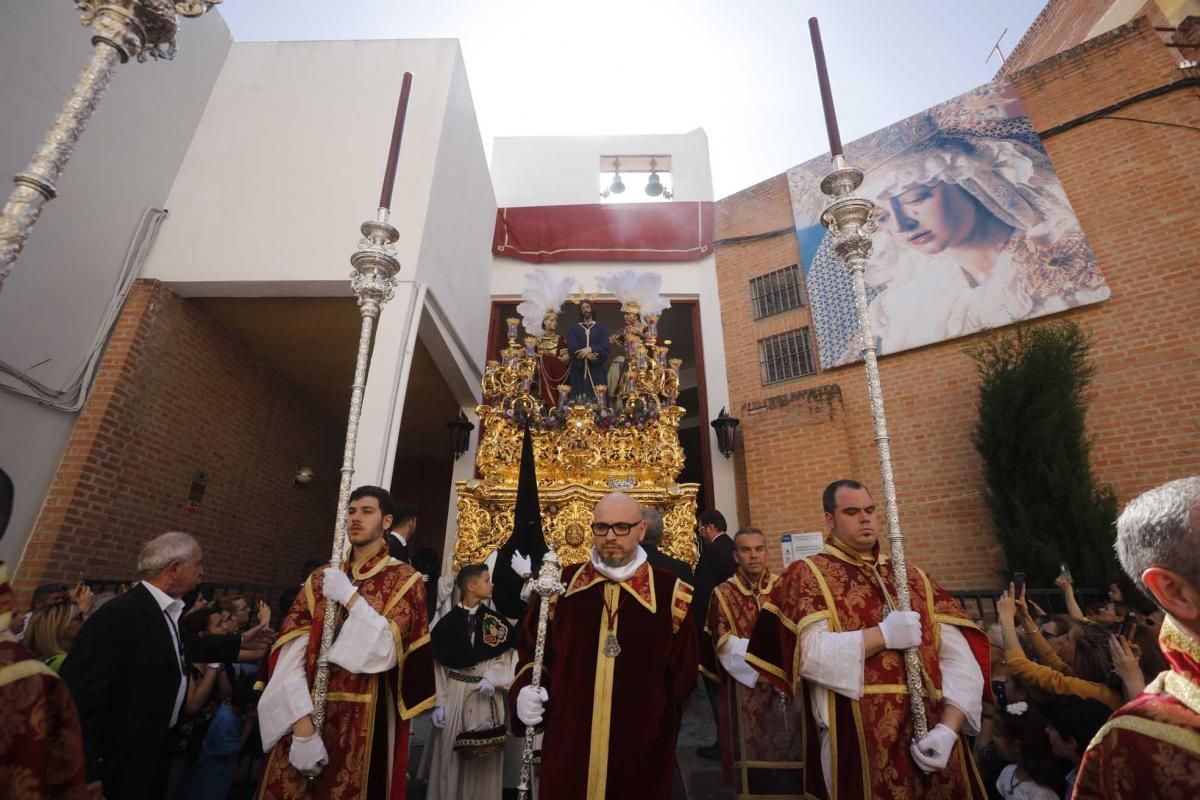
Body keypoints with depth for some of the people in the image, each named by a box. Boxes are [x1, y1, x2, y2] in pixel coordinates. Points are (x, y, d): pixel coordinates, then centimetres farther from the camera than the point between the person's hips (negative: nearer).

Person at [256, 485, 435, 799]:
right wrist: (302, 724, -13)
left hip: (362, 720, -3)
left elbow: (388, 651, -16)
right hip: (305, 713, 3)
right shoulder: (321, 578, 5)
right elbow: (291, 654, -3)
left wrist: (350, 596, -16)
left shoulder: (405, 579, -5)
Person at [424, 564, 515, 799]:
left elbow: (504, 659, 0)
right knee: (450, 757, 9)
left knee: (483, 760, 6)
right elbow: (438, 666, -1)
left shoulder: (497, 622, 0)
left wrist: (492, 679, -18)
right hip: (454, 695, 0)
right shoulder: (447, 622, -3)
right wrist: (438, 703, -3)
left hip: (486, 696, 1)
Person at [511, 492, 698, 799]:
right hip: (568, 741, 2)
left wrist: (661, 726, 2)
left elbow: (683, 673, 0)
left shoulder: (671, 592, -8)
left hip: (641, 747, -1)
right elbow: (531, 649, 9)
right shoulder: (560, 584, -1)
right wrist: (525, 690, -7)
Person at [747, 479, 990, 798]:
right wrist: (883, 634, -18)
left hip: (931, 742, 4)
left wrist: (948, 729, -13)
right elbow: (810, 654, -17)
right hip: (855, 745, -4)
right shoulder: (807, 576, -5)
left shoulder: (914, 578, 9)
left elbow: (959, 658, 1)